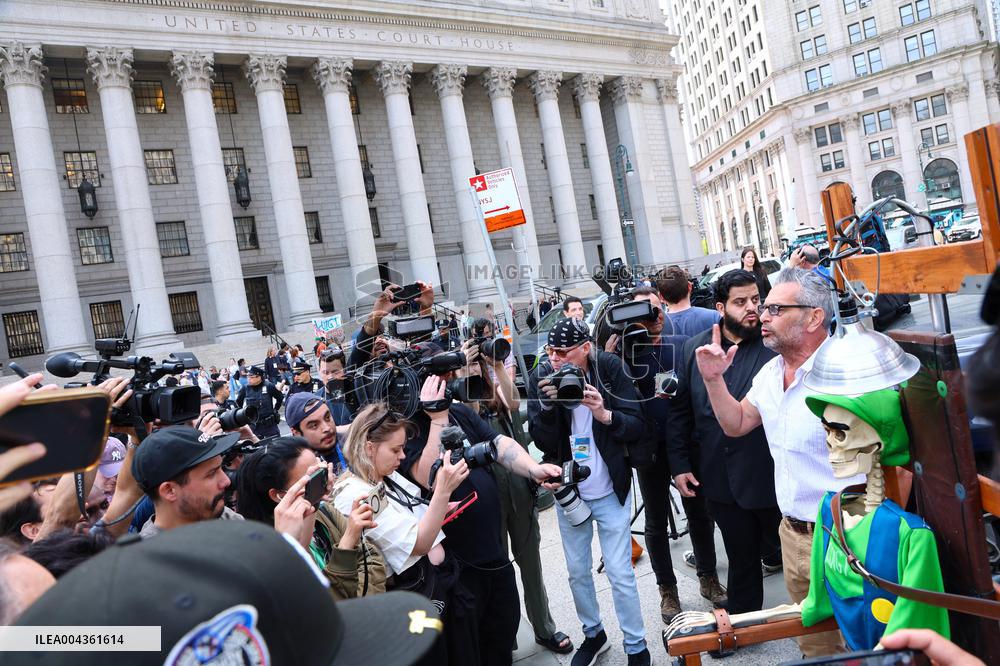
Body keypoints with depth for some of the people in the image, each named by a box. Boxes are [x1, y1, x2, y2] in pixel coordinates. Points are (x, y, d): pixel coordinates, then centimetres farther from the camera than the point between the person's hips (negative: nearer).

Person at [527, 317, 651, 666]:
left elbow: (636, 425, -13)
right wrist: (547, 406, -29)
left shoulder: (610, 368, -14)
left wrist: (605, 414, -31)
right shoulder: (541, 377, -10)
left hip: (610, 492, -2)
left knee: (620, 574, 3)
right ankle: (593, 634, 41)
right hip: (568, 492, 3)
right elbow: (543, 442, -12)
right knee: (577, 572, 17)